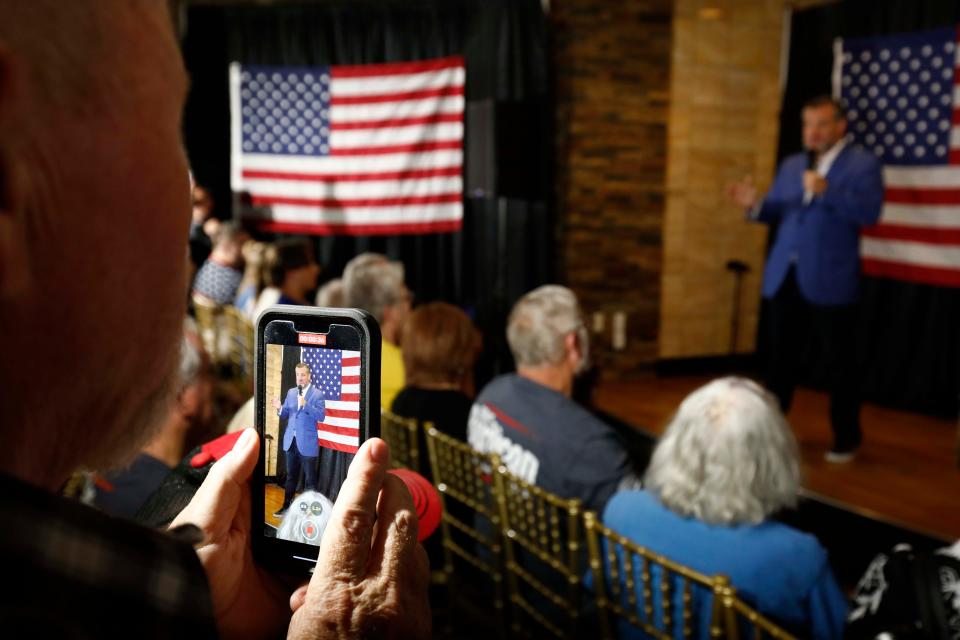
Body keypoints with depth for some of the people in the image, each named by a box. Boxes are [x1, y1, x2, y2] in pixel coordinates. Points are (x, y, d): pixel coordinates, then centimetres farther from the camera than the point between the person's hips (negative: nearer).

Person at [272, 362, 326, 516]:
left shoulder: (317, 394, -8)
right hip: (290, 441, 5)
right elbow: (285, 415, 10)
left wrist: (306, 405, -26)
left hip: (307, 443, -5)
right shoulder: (291, 392, 9)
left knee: (310, 479, 4)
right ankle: (287, 506, 28)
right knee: (291, 476, 17)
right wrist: (279, 408, -12)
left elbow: (321, 417, -15)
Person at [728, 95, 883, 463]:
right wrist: (755, 205, -10)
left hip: (829, 281, -5)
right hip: (784, 278, 5)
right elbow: (776, 213, 12)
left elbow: (869, 212, -17)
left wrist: (827, 191, -27)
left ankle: (846, 438, 22)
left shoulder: (863, 164, -4)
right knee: (779, 358, 13)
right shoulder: (791, 166, 15)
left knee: (839, 363, 6)